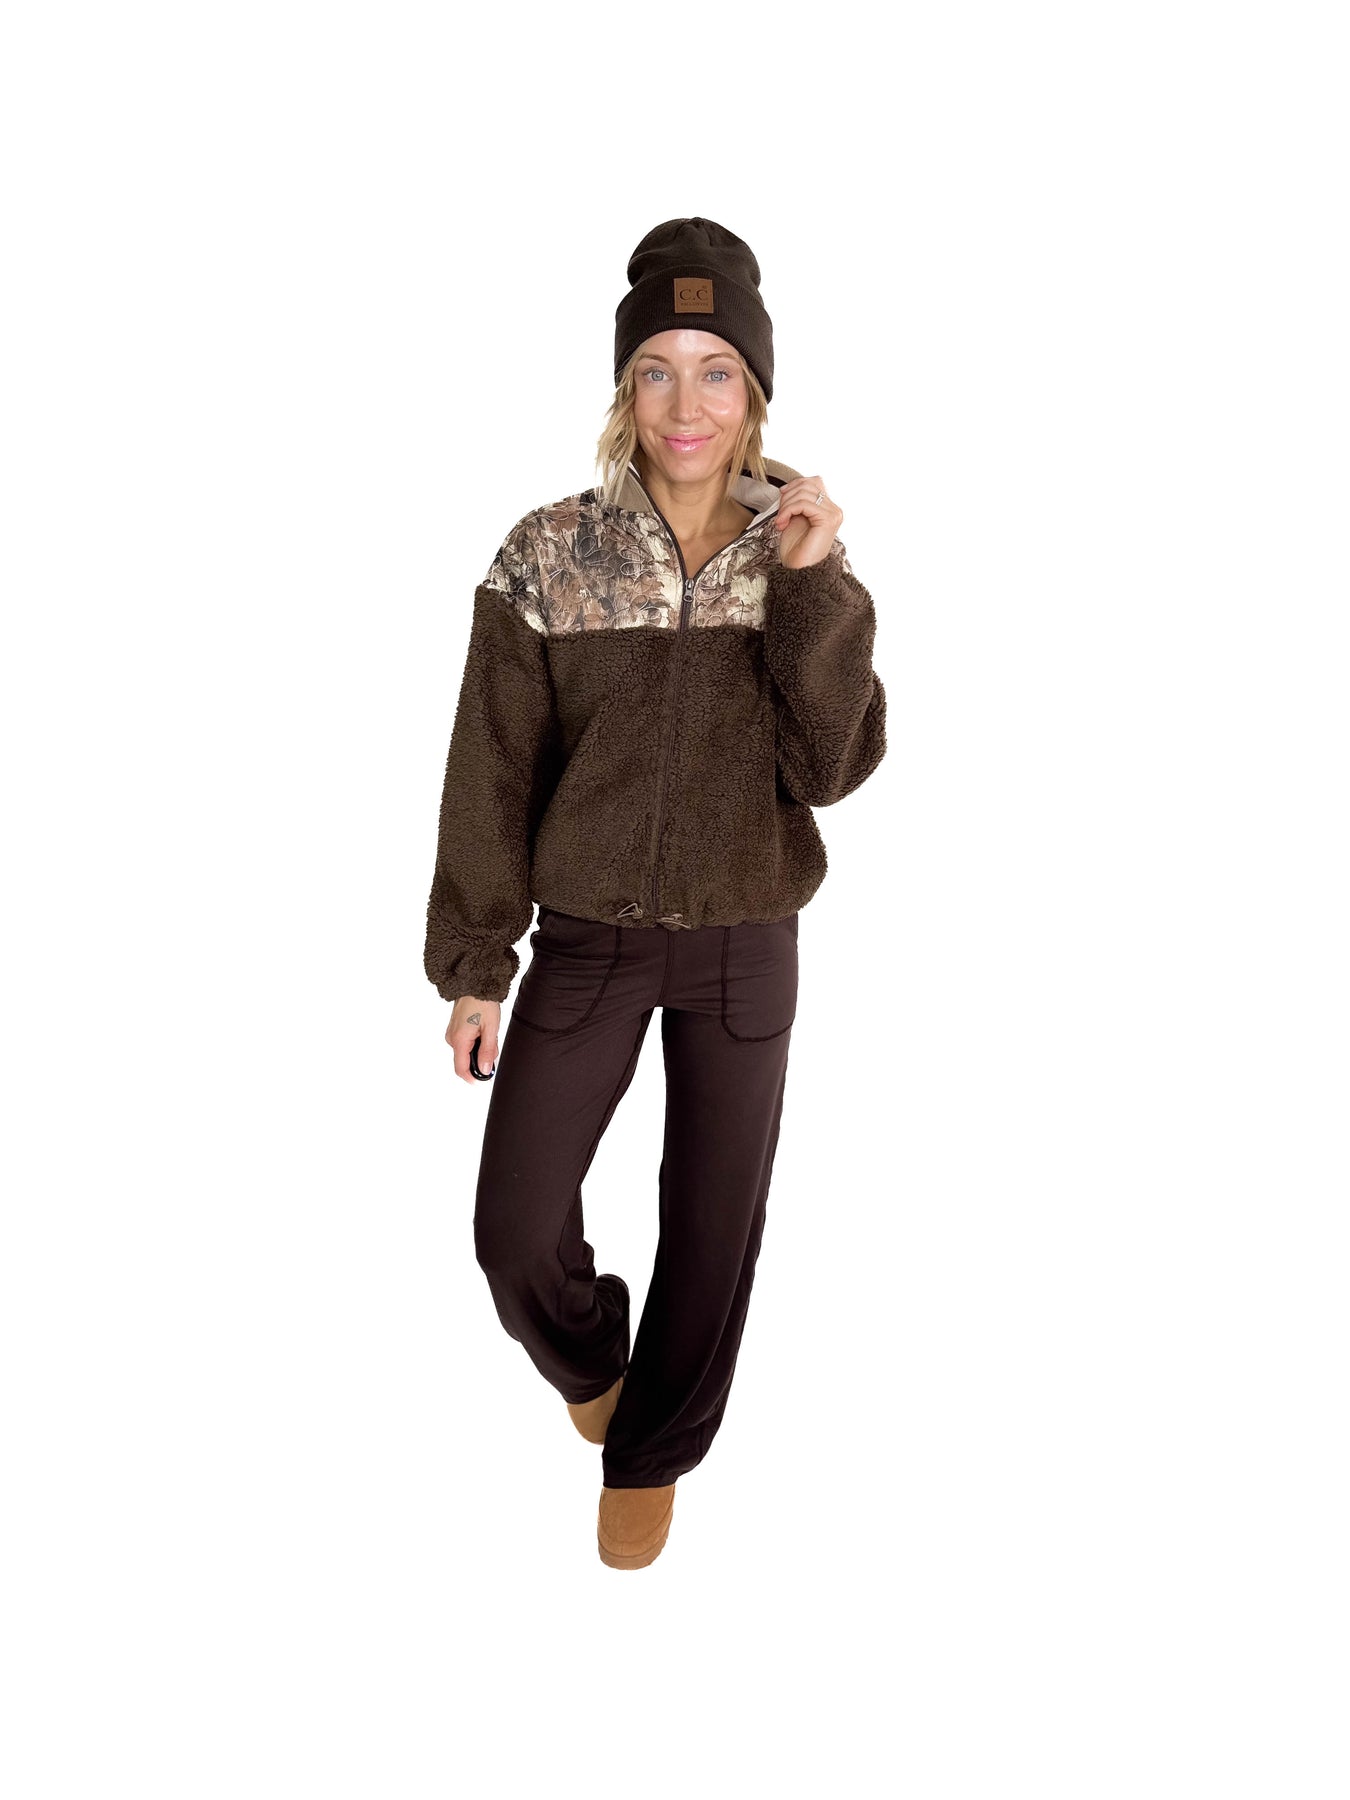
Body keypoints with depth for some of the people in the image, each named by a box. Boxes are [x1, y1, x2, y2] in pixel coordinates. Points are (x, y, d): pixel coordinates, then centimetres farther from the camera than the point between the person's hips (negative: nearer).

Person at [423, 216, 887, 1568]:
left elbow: (835, 765, -12)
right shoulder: (550, 556, -9)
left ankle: (649, 1452, 37)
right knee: (515, 1228, 0)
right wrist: (474, 962, -3)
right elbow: (492, 773, -4)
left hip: (746, 947, 1)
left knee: (713, 1226, 11)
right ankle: (590, 1357, 36)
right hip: (587, 941, -1)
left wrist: (814, 586, -21)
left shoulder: (800, 559, -4)